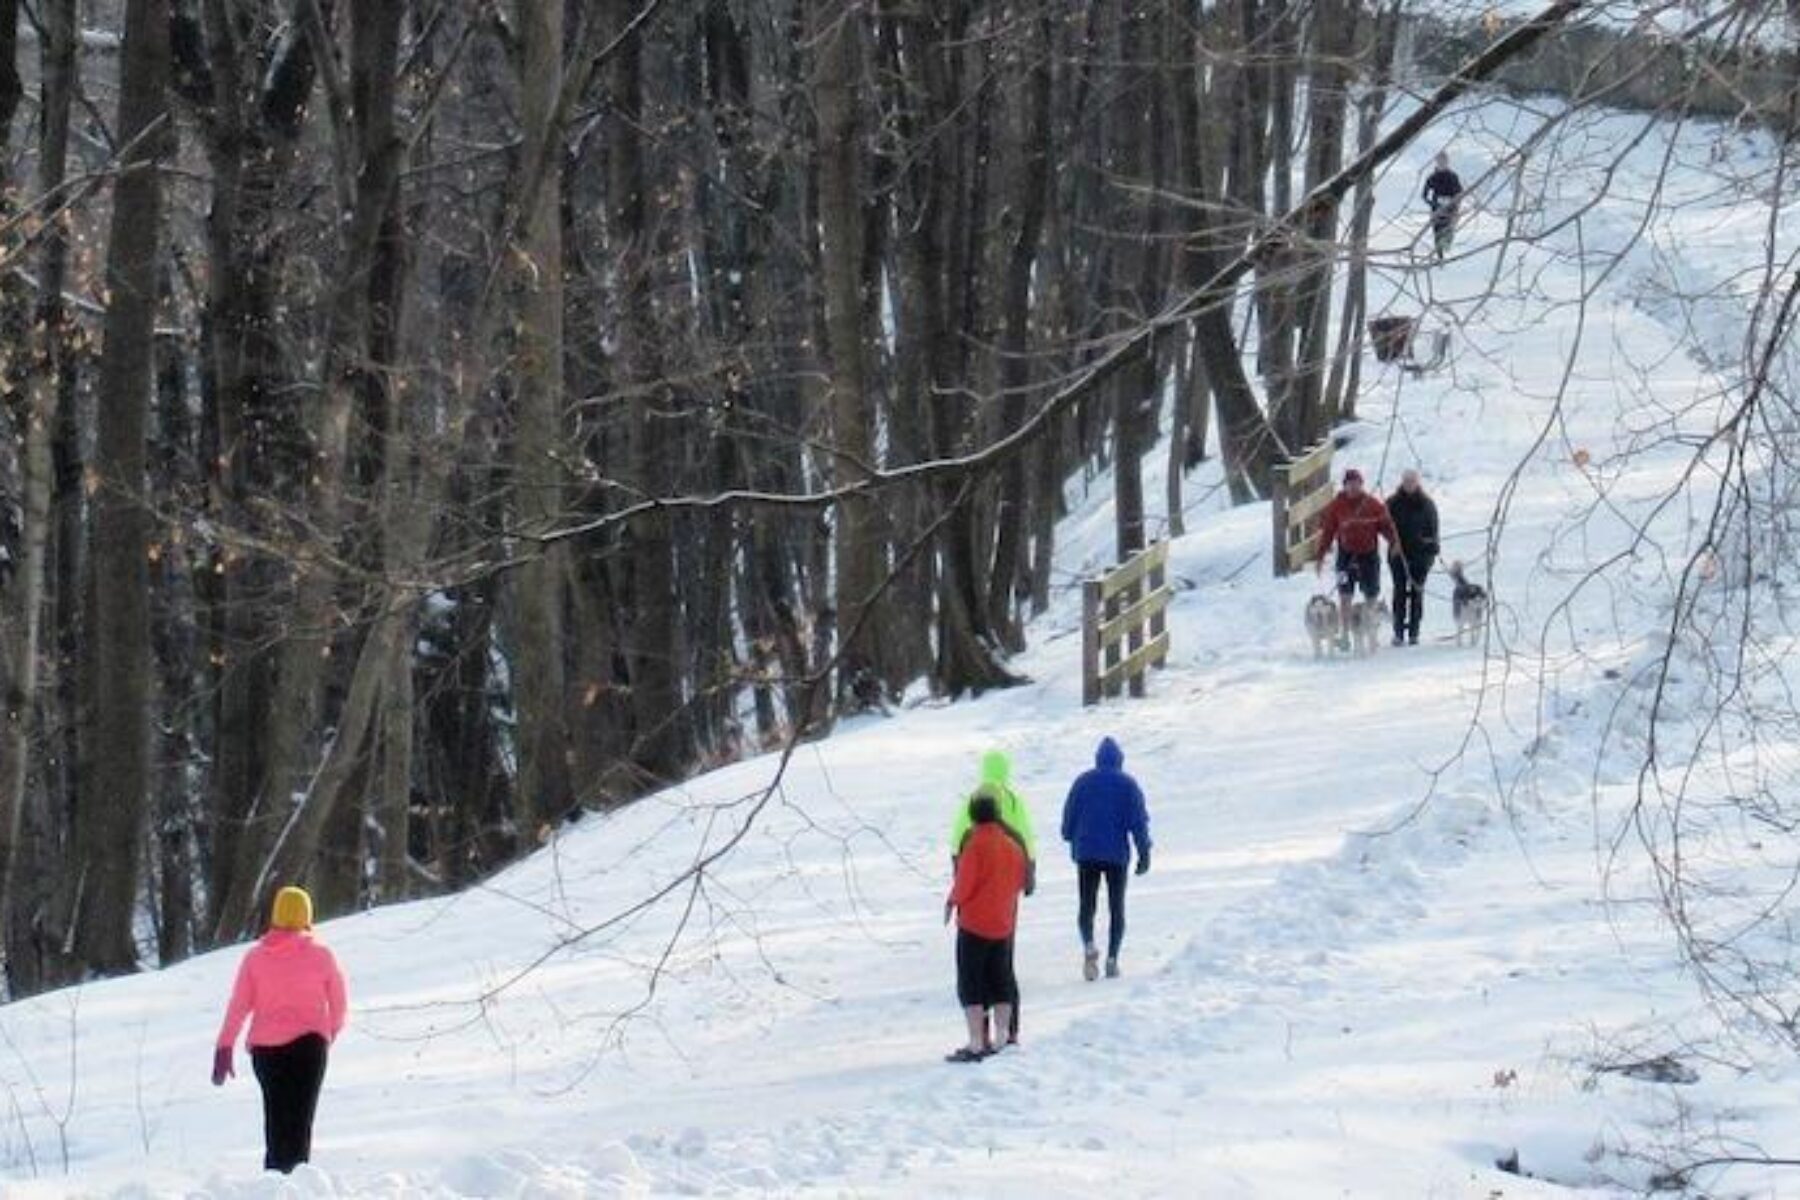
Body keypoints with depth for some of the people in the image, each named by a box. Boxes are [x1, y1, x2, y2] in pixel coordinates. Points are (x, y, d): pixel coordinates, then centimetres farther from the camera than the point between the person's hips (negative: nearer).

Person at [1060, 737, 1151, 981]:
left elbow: (1069, 814, 8)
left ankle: (1088, 945, -23)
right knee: (1116, 907, 9)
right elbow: (1139, 819, -5)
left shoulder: (1083, 781, 3)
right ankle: (1112, 958, 0)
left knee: (1087, 905, 5)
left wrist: (1071, 839, 26)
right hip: (1117, 854, 0)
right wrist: (1144, 852, -1)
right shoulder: (1128, 785, -1)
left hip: (1086, 853, 0)